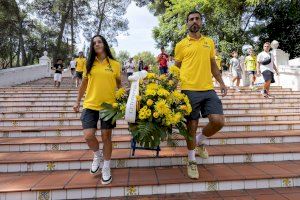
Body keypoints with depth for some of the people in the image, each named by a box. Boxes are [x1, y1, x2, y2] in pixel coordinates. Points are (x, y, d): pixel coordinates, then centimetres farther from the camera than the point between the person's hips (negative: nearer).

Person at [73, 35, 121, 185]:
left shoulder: (115, 64, 3)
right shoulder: (89, 64, 7)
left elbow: (119, 85, 9)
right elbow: (84, 84, 14)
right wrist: (78, 101, 15)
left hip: (109, 105, -1)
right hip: (90, 105, 2)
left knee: (106, 137, 6)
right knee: (88, 136, -6)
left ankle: (106, 168, 26)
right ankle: (97, 155, 29)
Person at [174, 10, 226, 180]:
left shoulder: (209, 42, 16)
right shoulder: (181, 45, 6)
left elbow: (213, 65, 21)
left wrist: (221, 82, 13)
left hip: (208, 89, 3)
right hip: (189, 90, -3)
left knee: (219, 121, -9)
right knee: (192, 126, 3)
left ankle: (200, 141, 23)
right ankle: (192, 161, 23)